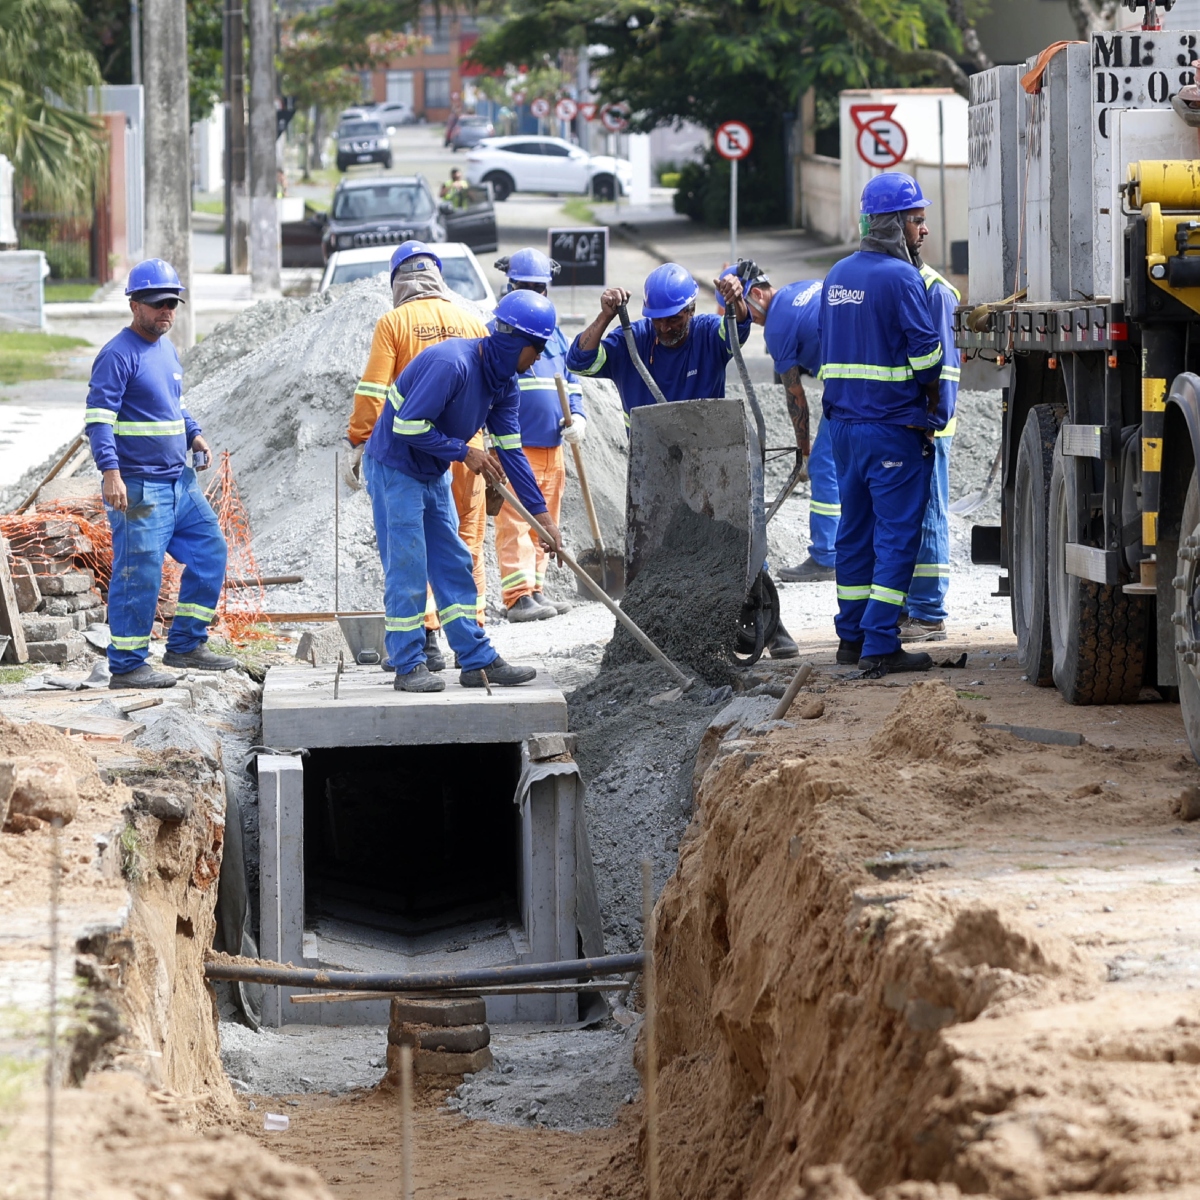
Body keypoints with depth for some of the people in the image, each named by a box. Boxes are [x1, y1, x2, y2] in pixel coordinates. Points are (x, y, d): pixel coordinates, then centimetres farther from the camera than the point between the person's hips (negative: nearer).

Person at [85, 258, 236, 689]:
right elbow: (98, 418, -19)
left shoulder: (167, 349, 14)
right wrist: (111, 471, -30)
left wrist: (193, 435, 9)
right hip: (138, 488, -9)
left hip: (179, 481, 9)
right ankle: (127, 665, 3)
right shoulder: (118, 355, -13)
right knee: (139, 573, -6)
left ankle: (186, 645, 20)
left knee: (210, 552, 11)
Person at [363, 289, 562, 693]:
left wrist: (541, 513, 1)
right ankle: (409, 667, -1)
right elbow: (407, 426, -29)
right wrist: (463, 452, -20)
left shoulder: (504, 384, 0)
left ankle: (477, 660, 12)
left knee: (453, 565, 9)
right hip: (395, 467, -9)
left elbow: (510, 450, 4)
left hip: (433, 474, 9)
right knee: (407, 565, -7)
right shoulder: (450, 364, -28)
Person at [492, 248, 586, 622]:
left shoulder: (555, 333, 18)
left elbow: (571, 382, 23)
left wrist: (577, 416, 2)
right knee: (515, 523, -11)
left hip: (552, 448, 7)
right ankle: (519, 596, -14)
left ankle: (536, 591, 17)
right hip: (514, 448, -7)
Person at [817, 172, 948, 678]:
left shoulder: (838, 275, 12)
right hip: (894, 425, -8)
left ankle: (851, 636, 20)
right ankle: (880, 646, -8)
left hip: (844, 422, 8)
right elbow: (926, 351, -16)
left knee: (855, 528, 15)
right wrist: (928, 393, 1)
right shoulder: (900, 277, -14)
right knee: (897, 535, -4)